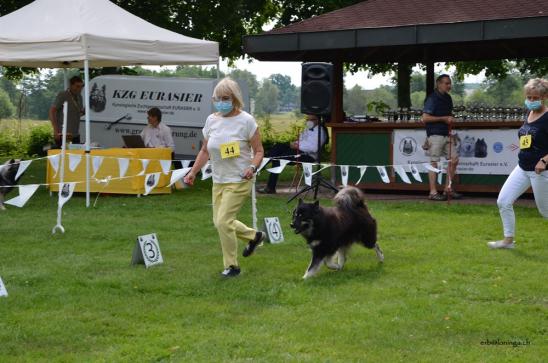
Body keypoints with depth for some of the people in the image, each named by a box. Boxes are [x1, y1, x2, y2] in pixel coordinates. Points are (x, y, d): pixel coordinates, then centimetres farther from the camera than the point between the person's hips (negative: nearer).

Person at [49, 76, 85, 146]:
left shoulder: (79, 97, 15)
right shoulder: (62, 96, -5)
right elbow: (52, 112, -11)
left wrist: (84, 112, 2)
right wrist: (56, 131, -19)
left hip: (75, 135, 7)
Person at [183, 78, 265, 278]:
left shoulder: (246, 120, -10)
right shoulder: (212, 120, 5)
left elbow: (259, 151, -6)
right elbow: (205, 151, 14)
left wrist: (252, 167, -24)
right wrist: (193, 172, 6)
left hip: (239, 180, -6)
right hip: (218, 180, 7)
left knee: (223, 222, -13)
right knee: (220, 222, 10)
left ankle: (232, 266, 3)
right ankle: (254, 235, 36)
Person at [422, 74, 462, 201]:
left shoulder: (447, 98, 16)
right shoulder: (432, 98, -9)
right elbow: (425, 118, -15)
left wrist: (450, 120, 10)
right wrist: (444, 118, -14)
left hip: (447, 134, 8)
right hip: (435, 134, -8)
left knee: (454, 160, 5)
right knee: (434, 162, -4)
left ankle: (448, 189, 14)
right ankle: (433, 192, -1)